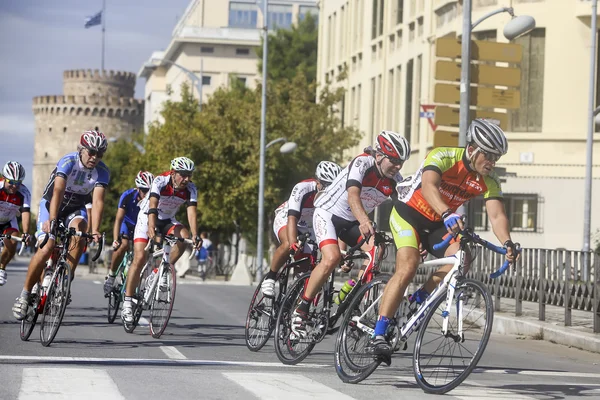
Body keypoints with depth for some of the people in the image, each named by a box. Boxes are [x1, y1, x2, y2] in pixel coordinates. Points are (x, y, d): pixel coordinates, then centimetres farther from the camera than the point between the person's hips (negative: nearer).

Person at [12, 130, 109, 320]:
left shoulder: (102, 172, -18)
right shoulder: (68, 162, -27)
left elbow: (97, 201, -27)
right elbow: (58, 192, -38)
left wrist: (95, 231, -41)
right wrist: (51, 220, -50)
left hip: (75, 208, 3)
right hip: (51, 205, -3)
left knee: (79, 229, -31)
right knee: (46, 248, -21)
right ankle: (25, 294, -8)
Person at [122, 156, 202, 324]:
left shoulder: (190, 189, -17)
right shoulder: (160, 181, -28)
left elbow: (192, 212, -27)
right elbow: (153, 207, -41)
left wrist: (195, 235, -43)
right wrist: (151, 229, -57)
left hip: (167, 220, 4)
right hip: (147, 217, -4)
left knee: (185, 235, -28)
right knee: (140, 257, -18)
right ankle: (127, 303, -12)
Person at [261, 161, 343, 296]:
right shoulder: (303, 189, -35)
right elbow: (292, 218, -42)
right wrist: (294, 244, -56)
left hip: (308, 228, 5)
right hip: (285, 218, -5)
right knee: (288, 245, -35)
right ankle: (270, 278, -17)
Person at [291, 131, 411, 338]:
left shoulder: (395, 180, -7)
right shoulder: (362, 163, -25)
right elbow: (353, 195, -41)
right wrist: (364, 221, -60)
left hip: (352, 222, 6)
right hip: (328, 213, -6)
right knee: (332, 257, -29)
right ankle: (301, 310, -17)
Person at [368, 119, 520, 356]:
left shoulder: (489, 181, -10)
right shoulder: (443, 157, -26)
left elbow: (496, 215, -20)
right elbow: (428, 186, -43)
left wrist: (507, 243, -41)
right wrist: (448, 214, -61)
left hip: (437, 225, 5)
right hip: (408, 213, -5)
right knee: (407, 268, -24)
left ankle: (420, 298, 2)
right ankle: (378, 335, -24)